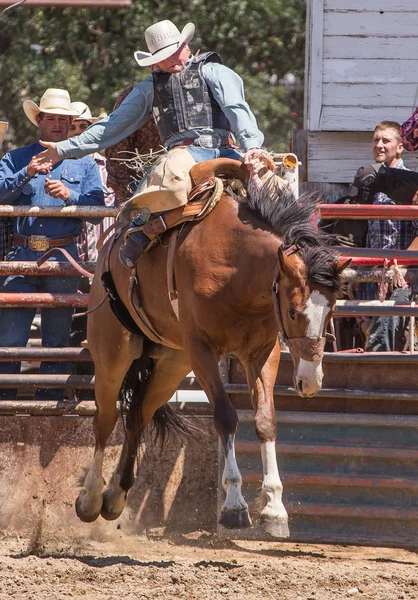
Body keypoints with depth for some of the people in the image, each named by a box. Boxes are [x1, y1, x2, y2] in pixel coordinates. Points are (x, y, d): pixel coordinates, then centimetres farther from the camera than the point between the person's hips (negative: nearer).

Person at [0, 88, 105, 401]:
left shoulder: (84, 163, 13)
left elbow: (97, 204, 1)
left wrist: (69, 195, -16)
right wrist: (27, 173, -19)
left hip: (63, 256, 1)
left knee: (57, 336, 5)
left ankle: (50, 400, 11)